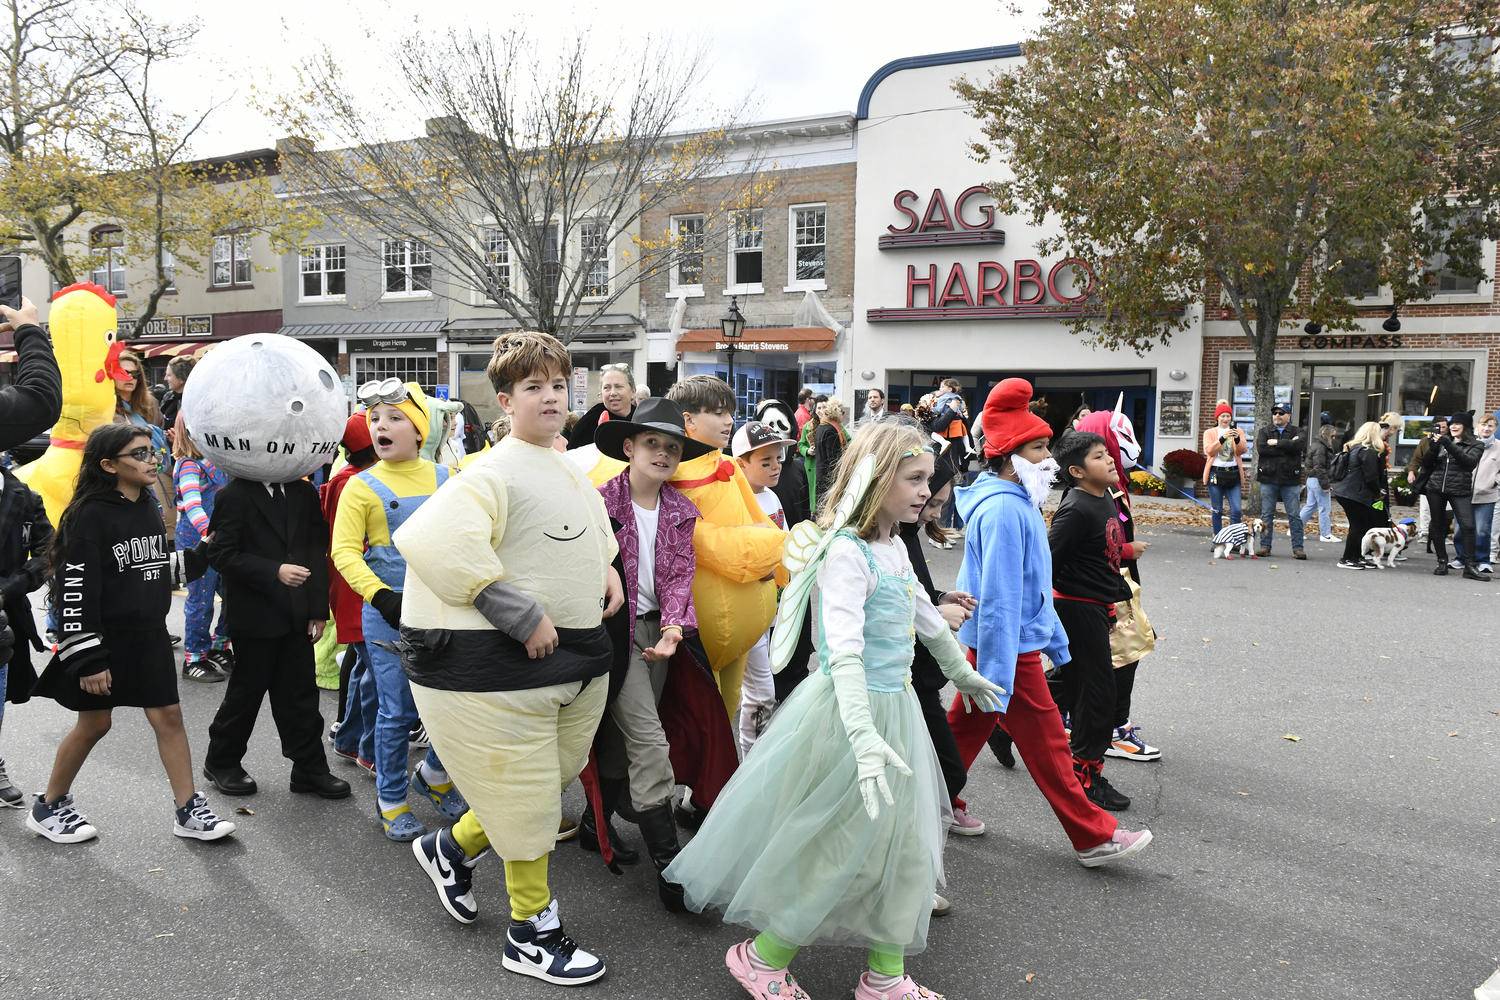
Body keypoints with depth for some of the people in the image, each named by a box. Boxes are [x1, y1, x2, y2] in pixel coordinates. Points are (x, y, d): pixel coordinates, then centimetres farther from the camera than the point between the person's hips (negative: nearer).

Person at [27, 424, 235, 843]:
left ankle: (189, 811, 9)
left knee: (168, 715, 3)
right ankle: (48, 807, 27)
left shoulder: (150, 507, 8)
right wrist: (88, 658, -19)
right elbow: (75, 590, -17)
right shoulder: (90, 515, -15)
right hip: (104, 638, -6)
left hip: (148, 635, 6)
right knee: (94, 723, 6)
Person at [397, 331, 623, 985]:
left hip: (577, 659, 9)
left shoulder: (572, 469, 10)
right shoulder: (494, 473, -18)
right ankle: (532, 931, 24)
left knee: (549, 781, 21)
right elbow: (435, 543, -32)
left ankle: (452, 848, 43)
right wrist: (525, 617, -26)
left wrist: (605, 569, 11)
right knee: (525, 799, 5)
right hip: (503, 663, -9)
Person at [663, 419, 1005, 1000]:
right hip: (851, 711, -9)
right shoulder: (846, 553, -20)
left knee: (903, 845, 15)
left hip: (896, 707, 9)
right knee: (842, 848, 1)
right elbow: (843, 652, -29)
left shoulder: (895, 548, 8)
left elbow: (926, 619, 24)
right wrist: (863, 736, -38)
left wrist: (963, 674, 36)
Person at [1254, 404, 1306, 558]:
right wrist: (1287, 446, -10)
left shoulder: (1297, 431, 10)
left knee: (1294, 515, -1)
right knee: (1267, 514, 3)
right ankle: (1265, 546, 9)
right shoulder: (1264, 432, 12)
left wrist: (1276, 443, -9)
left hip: (1290, 479, -1)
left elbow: (1300, 445, -13)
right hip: (1268, 478, 1)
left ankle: (1297, 548, 3)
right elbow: (1261, 448, -9)